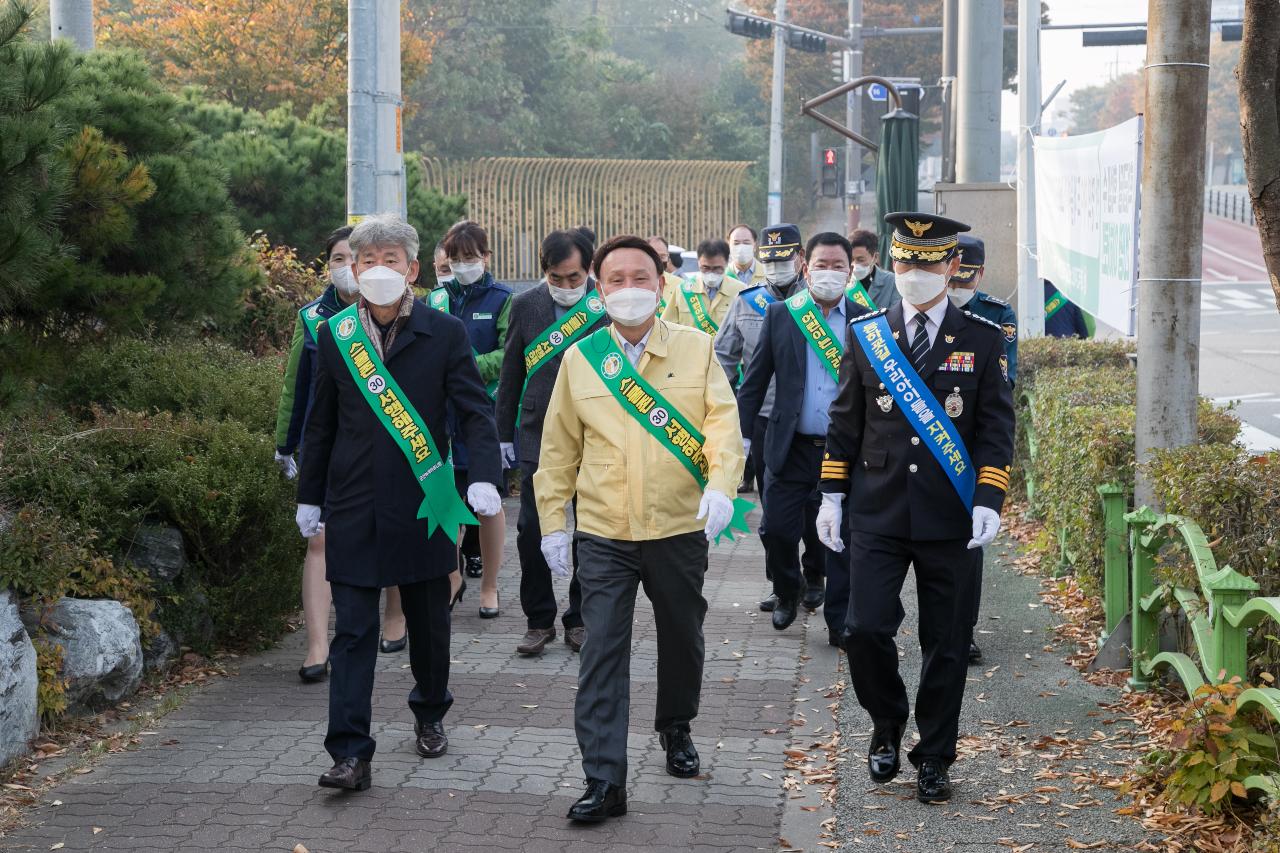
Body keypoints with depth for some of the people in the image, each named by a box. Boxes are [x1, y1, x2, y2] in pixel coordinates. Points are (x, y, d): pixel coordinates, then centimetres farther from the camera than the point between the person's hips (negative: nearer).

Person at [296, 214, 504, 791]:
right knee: (353, 631, -4)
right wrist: (310, 496, 12)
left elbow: (475, 412, -7)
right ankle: (351, 754, -6)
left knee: (429, 622, 14)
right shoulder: (334, 336, 4)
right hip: (354, 505, 0)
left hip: (422, 504, 0)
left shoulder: (444, 334, -3)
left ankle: (429, 716, 38)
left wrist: (485, 477, -22)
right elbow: (322, 424, 11)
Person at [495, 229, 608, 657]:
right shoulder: (525, 305, 4)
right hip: (539, 436, 2)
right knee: (532, 531, -1)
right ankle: (539, 620, 12)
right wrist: (505, 434, 9)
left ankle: (580, 619, 20)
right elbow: (511, 377, 10)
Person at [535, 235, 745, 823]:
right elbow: (559, 447, 9)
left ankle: (676, 729, 44)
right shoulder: (580, 358, 4)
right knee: (602, 655, -7)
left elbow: (723, 421, -8)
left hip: (679, 530, 0)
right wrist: (552, 522, 6)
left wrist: (720, 486, -25)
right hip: (604, 534, 0)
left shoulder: (695, 349, 1)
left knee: (682, 641, 17)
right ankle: (604, 783, -6)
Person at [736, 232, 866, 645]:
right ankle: (788, 592, 29)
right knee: (777, 529, 1)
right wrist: (740, 433, -2)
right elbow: (755, 379, 4)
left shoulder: (865, 320, 1)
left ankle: (840, 622, 14)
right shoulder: (780, 314, 3)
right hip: (791, 448, 1)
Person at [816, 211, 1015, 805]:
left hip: (950, 520, -1)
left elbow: (996, 431, 0)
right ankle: (887, 726, 19)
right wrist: (831, 497, 5)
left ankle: (933, 758, 19)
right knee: (865, 630, -7)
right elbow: (844, 423, 9)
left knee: (945, 645, 5)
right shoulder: (864, 334, 5)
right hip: (876, 514, 1)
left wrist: (988, 502, -11)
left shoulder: (983, 341, 1)